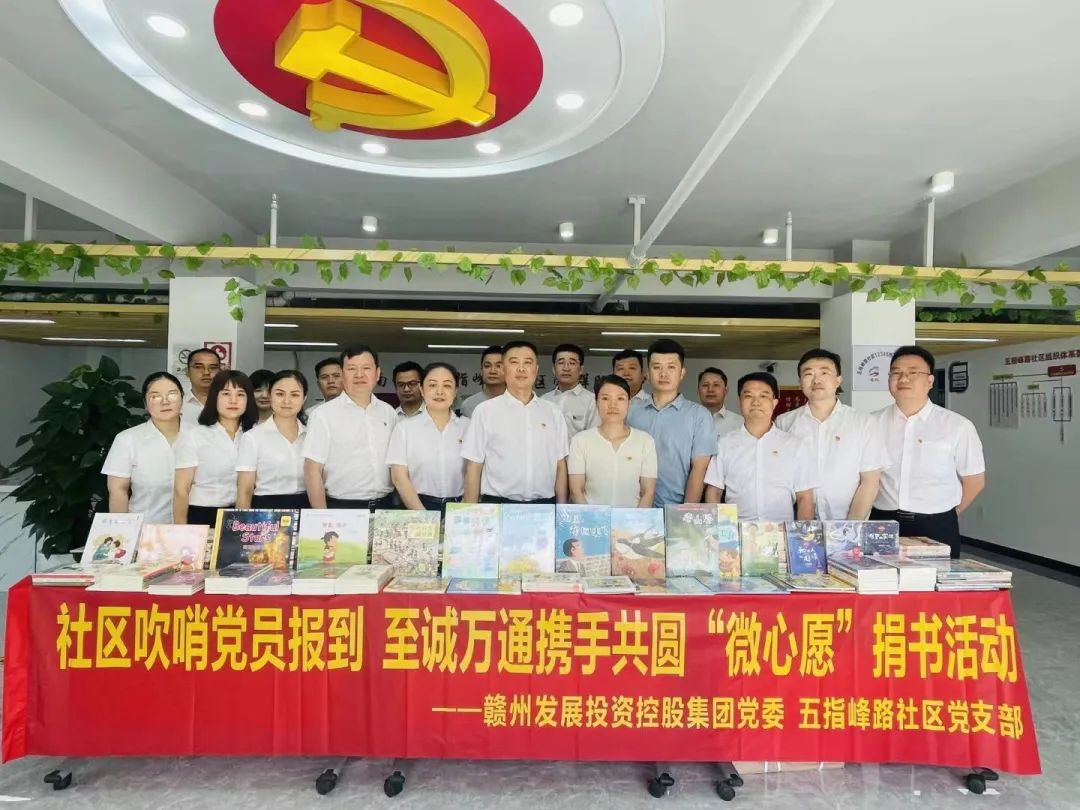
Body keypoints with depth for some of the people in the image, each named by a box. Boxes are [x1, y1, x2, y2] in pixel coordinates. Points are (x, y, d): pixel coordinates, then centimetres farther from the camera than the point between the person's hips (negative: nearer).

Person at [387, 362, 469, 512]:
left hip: (459, 508, 1)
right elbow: (399, 477, 0)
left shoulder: (468, 426, 7)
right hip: (419, 505, -1)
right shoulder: (405, 427, 5)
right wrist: (423, 516, -9)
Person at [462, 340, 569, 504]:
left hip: (544, 504, 3)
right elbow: (473, 467, -2)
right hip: (498, 504, -2)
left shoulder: (553, 412, 6)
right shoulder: (485, 411, -3)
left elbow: (560, 465, 8)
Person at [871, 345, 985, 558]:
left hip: (936, 529, -1)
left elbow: (974, 482, 5)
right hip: (882, 524, 1)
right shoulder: (873, 423, 1)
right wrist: (893, 516, 6)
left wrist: (943, 518, 11)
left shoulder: (957, 426, -3)